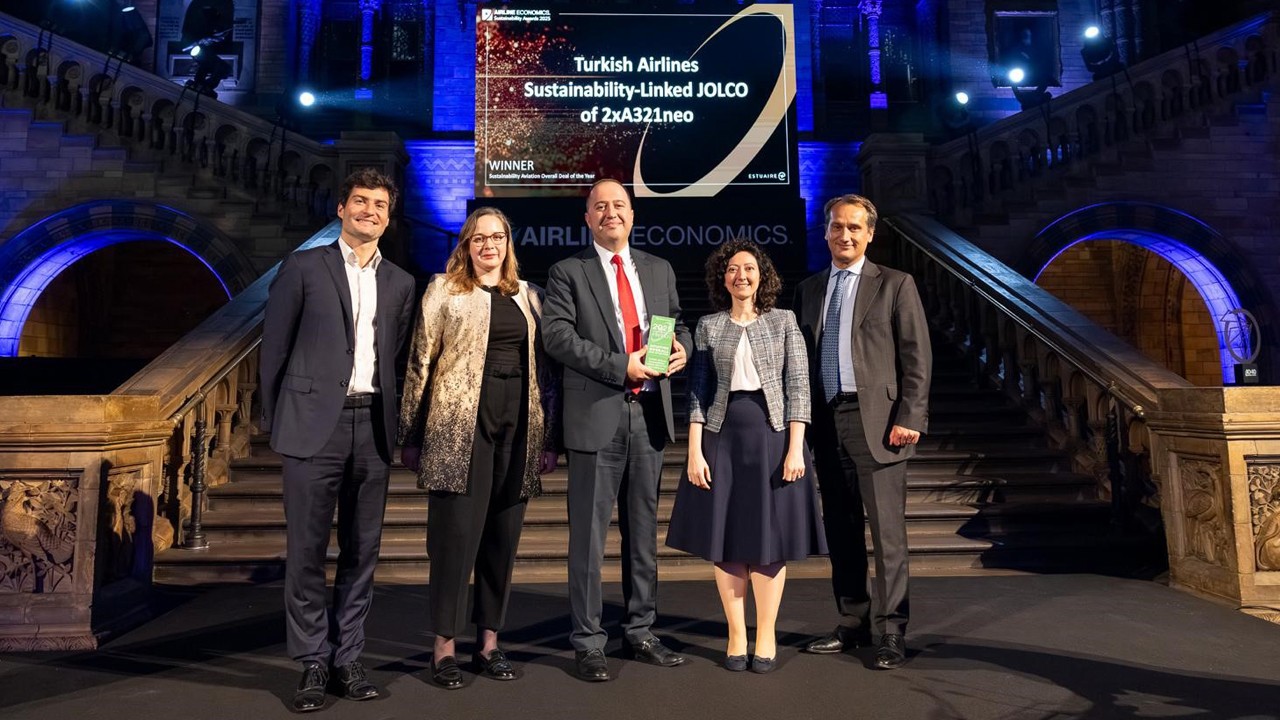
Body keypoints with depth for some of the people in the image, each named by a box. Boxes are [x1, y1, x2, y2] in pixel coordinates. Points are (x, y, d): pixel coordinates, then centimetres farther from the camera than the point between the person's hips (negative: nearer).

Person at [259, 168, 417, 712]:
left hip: (372, 426, 3)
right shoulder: (303, 267, 3)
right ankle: (313, 662, 15)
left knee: (362, 550, 8)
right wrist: (273, 420, 4)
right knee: (307, 551, 2)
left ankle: (347, 657, 20)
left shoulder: (400, 283, 13)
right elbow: (274, 348, 4)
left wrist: (392, 422, 8)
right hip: (314, 423, -3)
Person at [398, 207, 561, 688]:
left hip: (517, 429, 4)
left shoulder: (528, 296, 14)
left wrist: (548, 438, 9)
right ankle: (444, 647, 11)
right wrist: (411, 436, -1)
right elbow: (420, 364, 2)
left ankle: (489, 643, 20)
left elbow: (543, 369, 13)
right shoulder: (444, 290, 5)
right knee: (456, 533, -2)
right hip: (460, 427, -3)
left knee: (503, 537, 8)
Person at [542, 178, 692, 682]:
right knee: (589, 535, 2)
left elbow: (677, 323, 20)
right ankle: (587, 642, 15)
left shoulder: (659, 270, 15)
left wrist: (681, 346, -5)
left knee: (644, 531, 14)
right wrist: (620, 366, -19)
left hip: (650, 413, 5)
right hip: (596, 416, -4)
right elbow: (555, 335, -10)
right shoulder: (568, 272, 1)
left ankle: (641, 632, 28)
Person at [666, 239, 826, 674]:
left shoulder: (784, 322, 4)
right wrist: (694, 451, -4)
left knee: (770, 539, 4)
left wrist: (795, 448, -9)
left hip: (772, 435, -1)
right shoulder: (708, 327, 7)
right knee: (726, 540, 5)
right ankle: (736, 636, 19)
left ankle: (765, 637, 19)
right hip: (722, 437, 1)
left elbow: (798, 387, -1)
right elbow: (697, 392, 4)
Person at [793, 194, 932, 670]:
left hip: (876, 421, -4)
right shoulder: (808, 290, 16)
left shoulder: (895, 285, 3)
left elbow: (917, 357, -2)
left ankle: (892, 631, 9)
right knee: (840, 530, 11)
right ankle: (853, 623, 23)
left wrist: (909, 417, -10)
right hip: (825, 422, 5)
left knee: (887, 531, -2)